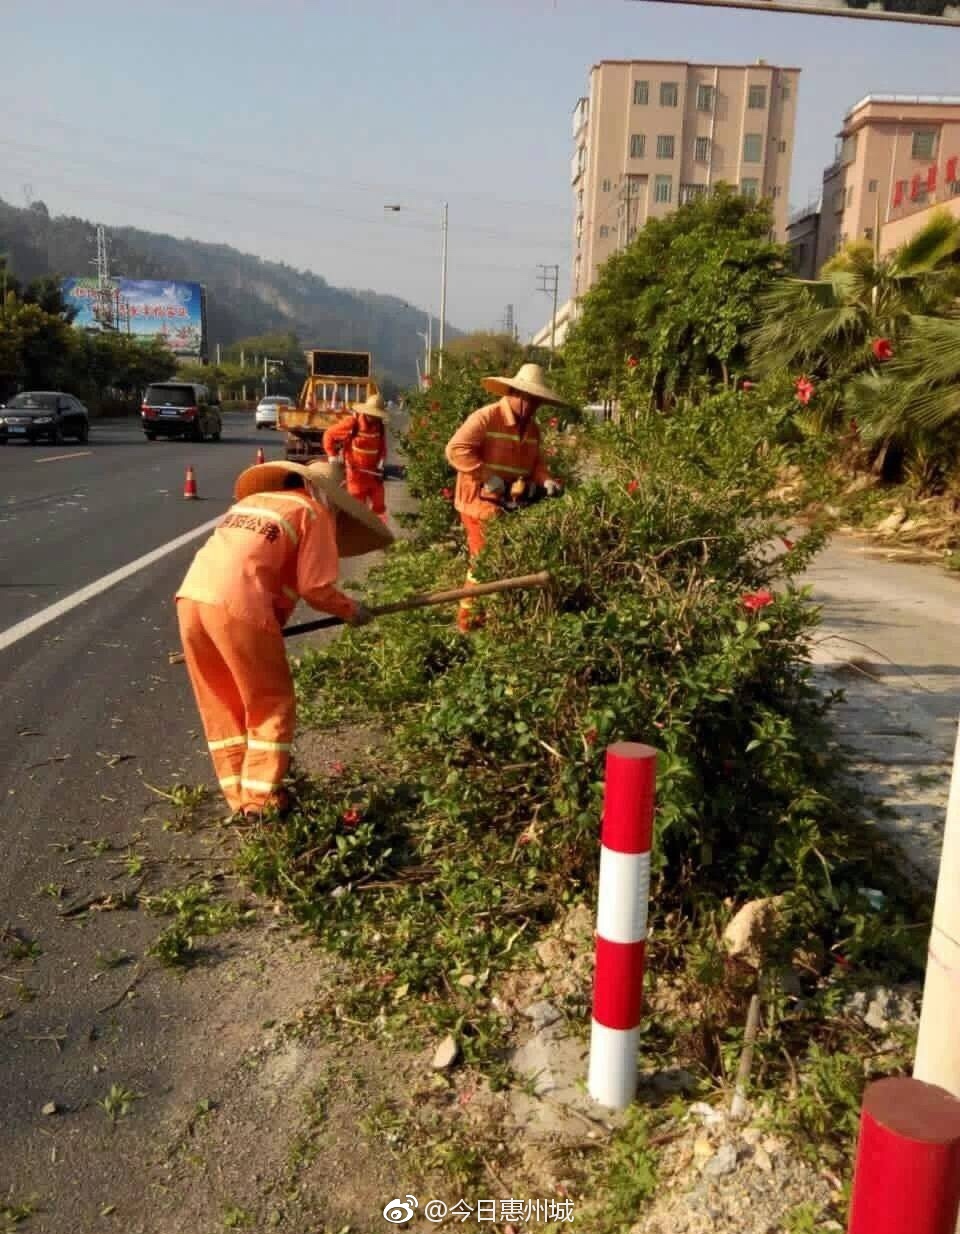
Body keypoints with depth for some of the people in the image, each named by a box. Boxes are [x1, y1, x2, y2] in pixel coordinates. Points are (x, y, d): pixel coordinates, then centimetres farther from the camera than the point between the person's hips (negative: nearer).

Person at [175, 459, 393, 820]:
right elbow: (315, 588, 2)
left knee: (221, 703, 17)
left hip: (192, 595, 7)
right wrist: (350, 610, 20)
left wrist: (271, 622, 30)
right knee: (272, 703, 10)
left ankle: (237, 793, 24)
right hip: (236, 604, -6)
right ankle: (260, 795, 12)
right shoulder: (314, 513, 11)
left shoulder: (252, 499, 30)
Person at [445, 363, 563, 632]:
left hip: (511, 505, 8)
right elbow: (456, 449, -22)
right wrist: (486, 476, -25)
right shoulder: (486, 417, -13)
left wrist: (546, 480, -5)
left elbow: (535, 462, 17)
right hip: (481, 502, -8)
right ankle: (470, 617, 6)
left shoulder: (531, 428, 13)